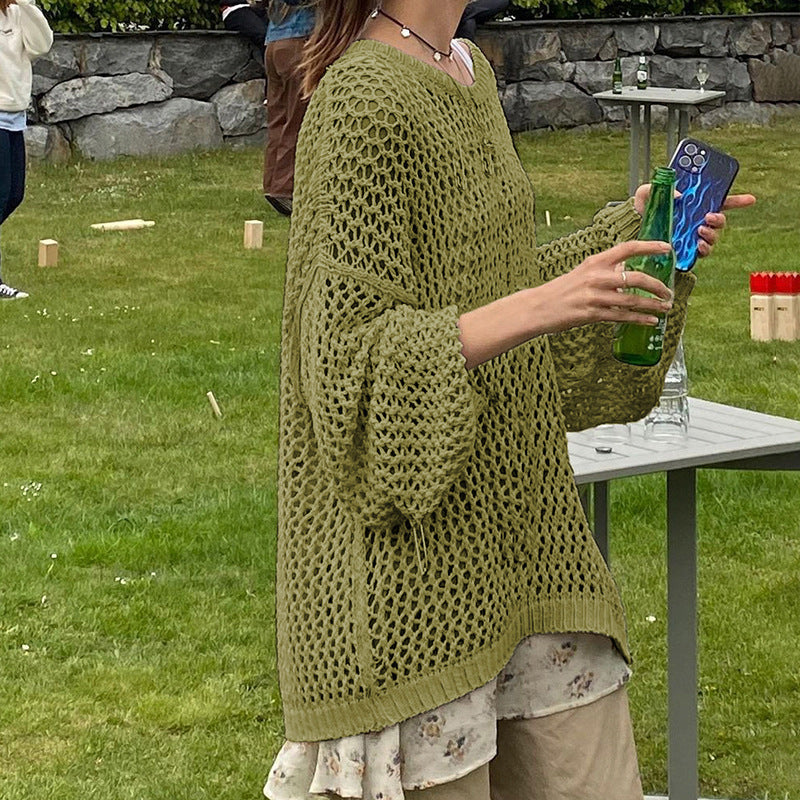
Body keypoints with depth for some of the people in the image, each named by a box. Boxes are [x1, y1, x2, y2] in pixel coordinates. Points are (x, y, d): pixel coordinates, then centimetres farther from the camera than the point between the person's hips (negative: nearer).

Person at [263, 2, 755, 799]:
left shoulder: (467, 74, 11)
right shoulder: (362, 101, -16)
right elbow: (353, 355, -20)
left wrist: (627, 227, 8)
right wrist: (537, 307, -30)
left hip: (522, 533, 9)